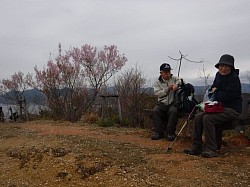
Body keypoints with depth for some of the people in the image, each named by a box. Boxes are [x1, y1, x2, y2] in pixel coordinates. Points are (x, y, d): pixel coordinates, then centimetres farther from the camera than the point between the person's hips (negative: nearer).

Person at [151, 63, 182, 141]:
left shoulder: (174, 78, 11)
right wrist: (168, 89, -17)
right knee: (155, 110, -28)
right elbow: (158, 93, -4)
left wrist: (177, 84, -28)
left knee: (173, 111, -33)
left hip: (173, 103, -1)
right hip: (162, 103, 1)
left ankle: (171, 132, -20)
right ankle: (159, 132, -16)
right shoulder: (157, 82, 10)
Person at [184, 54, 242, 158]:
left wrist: (215, 92, -4)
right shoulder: (218, 75, 13)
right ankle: (196, 148, -8)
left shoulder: (234, 78, -14)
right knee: (198, 117, -11)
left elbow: (227, 96, -20)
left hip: (232, 109, -8)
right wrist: (213, 90, 2)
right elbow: (212, 89, 26)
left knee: (208, 118, -28)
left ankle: (211, 150, -19)